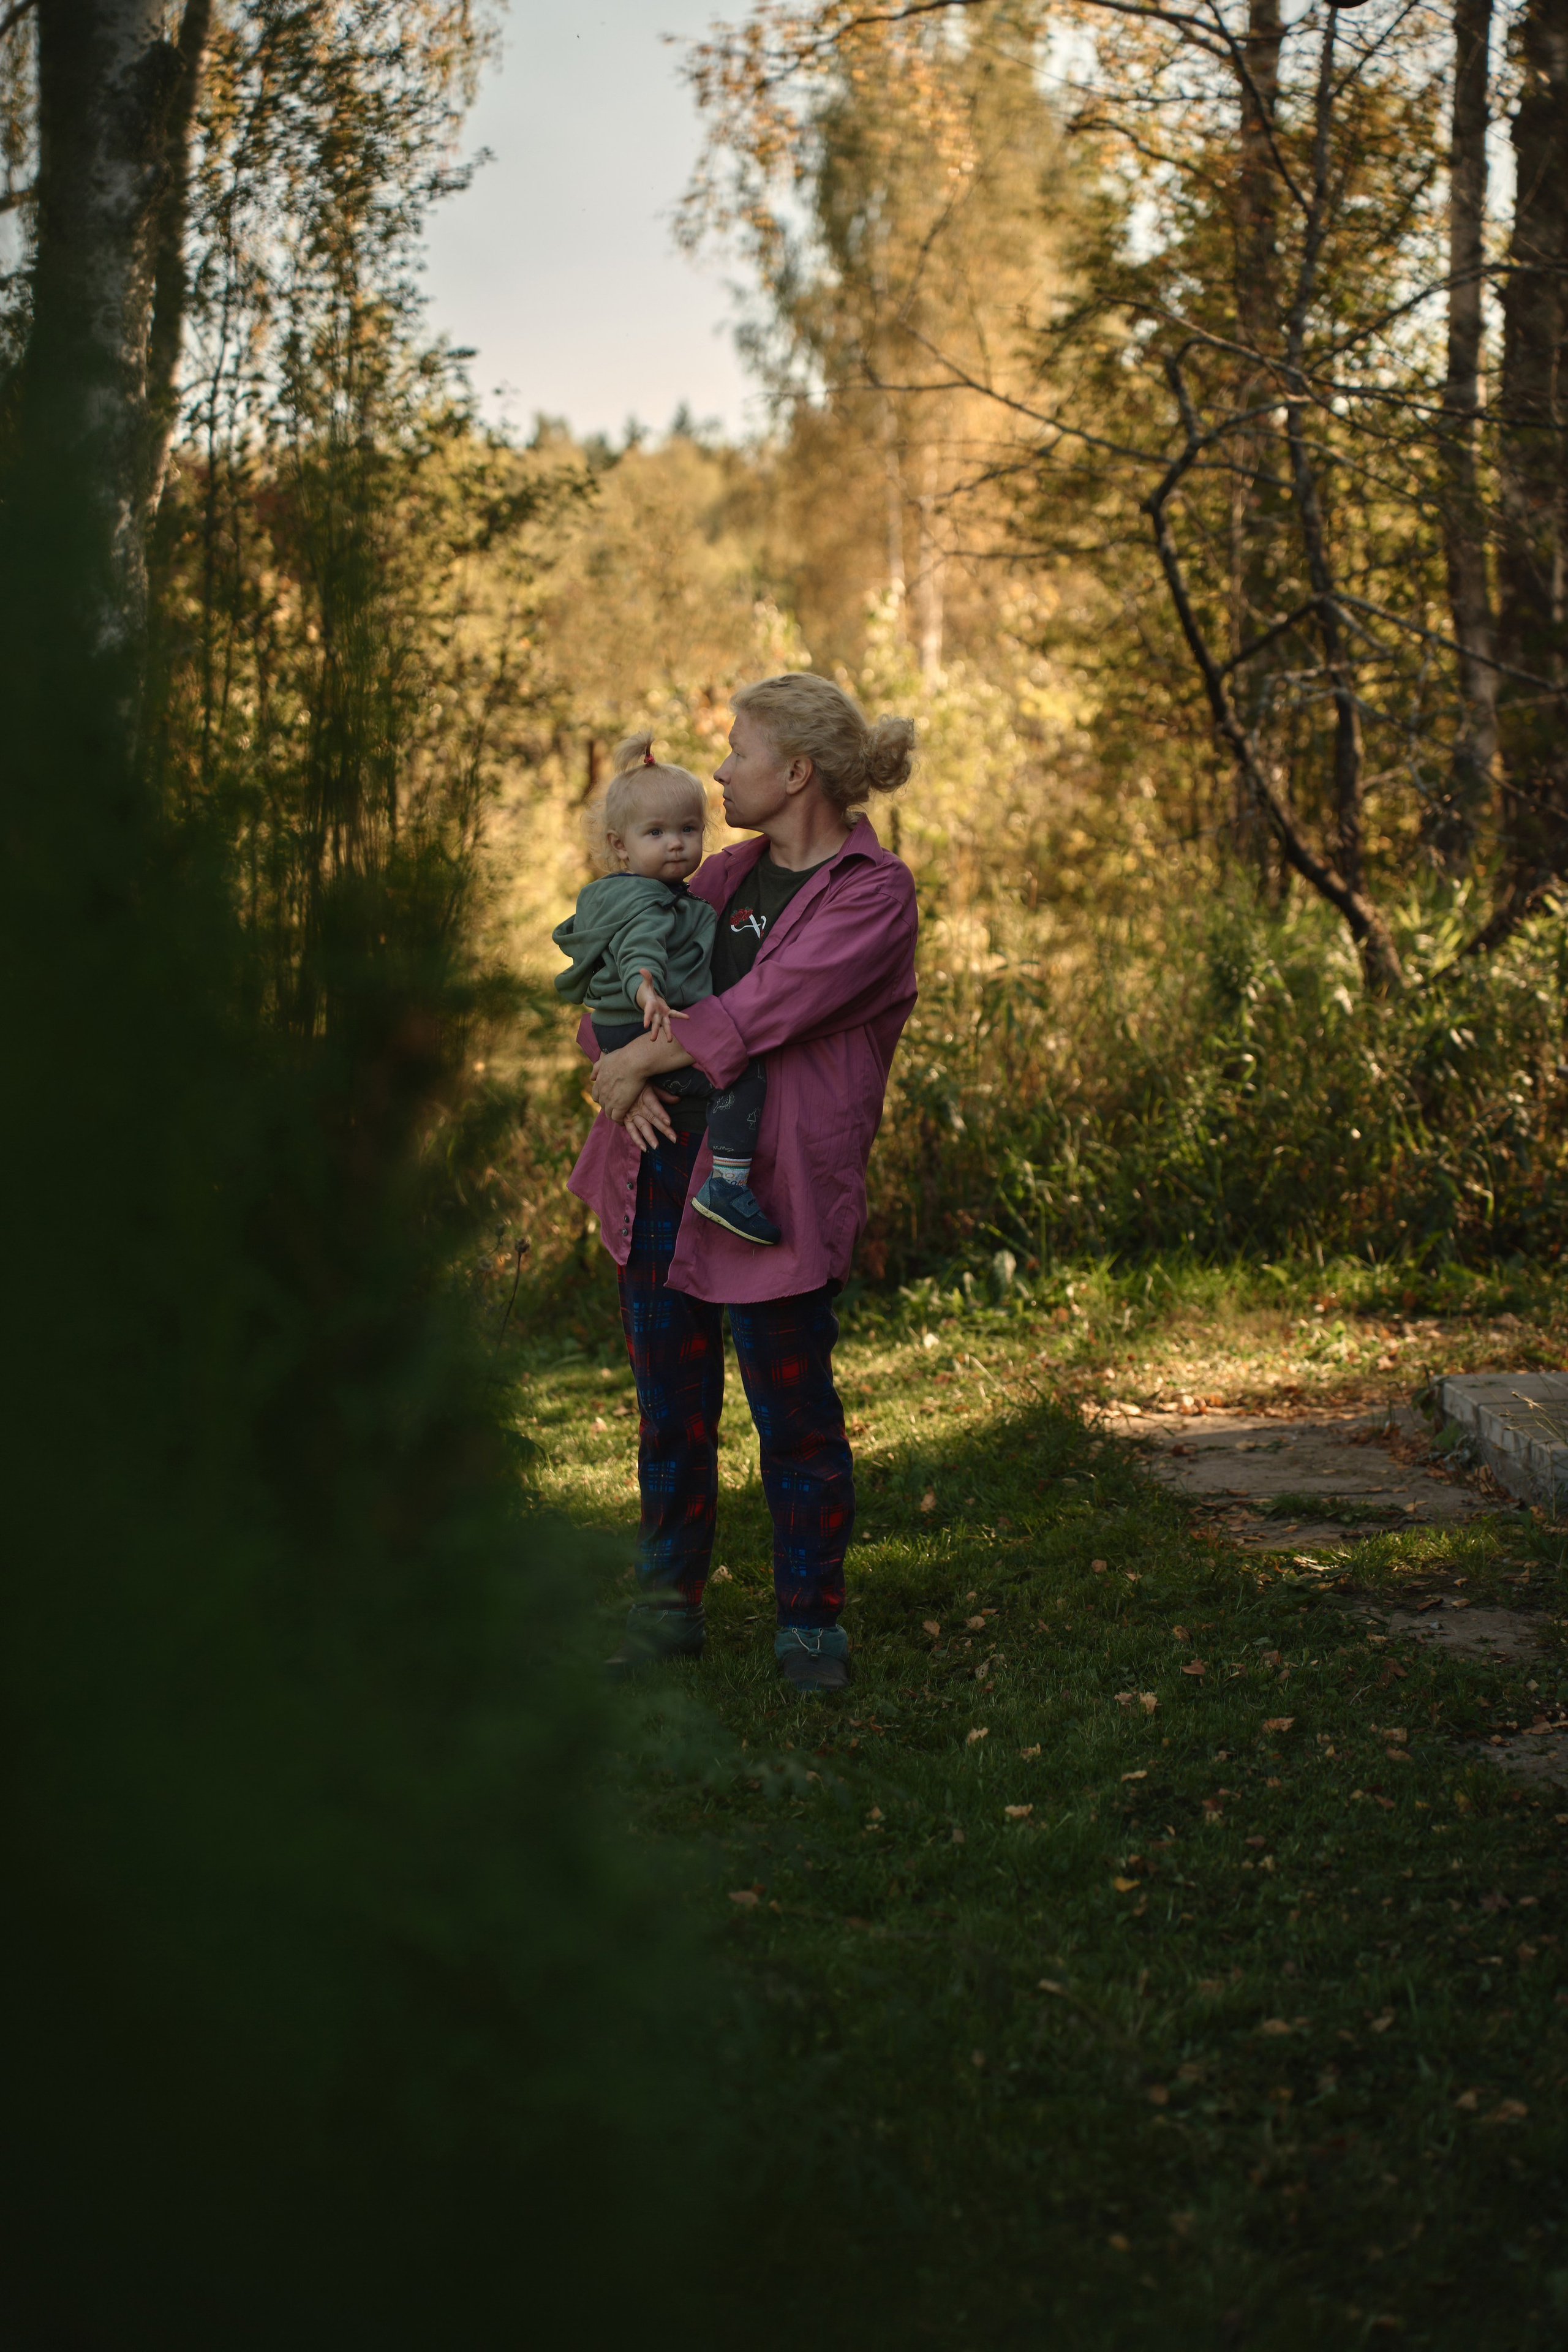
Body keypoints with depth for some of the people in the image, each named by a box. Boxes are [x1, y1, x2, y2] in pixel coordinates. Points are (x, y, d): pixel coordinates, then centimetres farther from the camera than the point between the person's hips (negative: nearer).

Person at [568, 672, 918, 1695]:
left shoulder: (875, 893, -8)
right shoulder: (730, 874, 13)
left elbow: (763, 1008, -17)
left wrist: (639, 1060, -9)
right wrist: (622, 1080, -4)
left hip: (772, 1180, -6)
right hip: (665, 1155, 6)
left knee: (794, 1408, 1)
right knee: (671, 1402, 11)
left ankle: (812, 1621, 15)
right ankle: (668, 1608, 23)